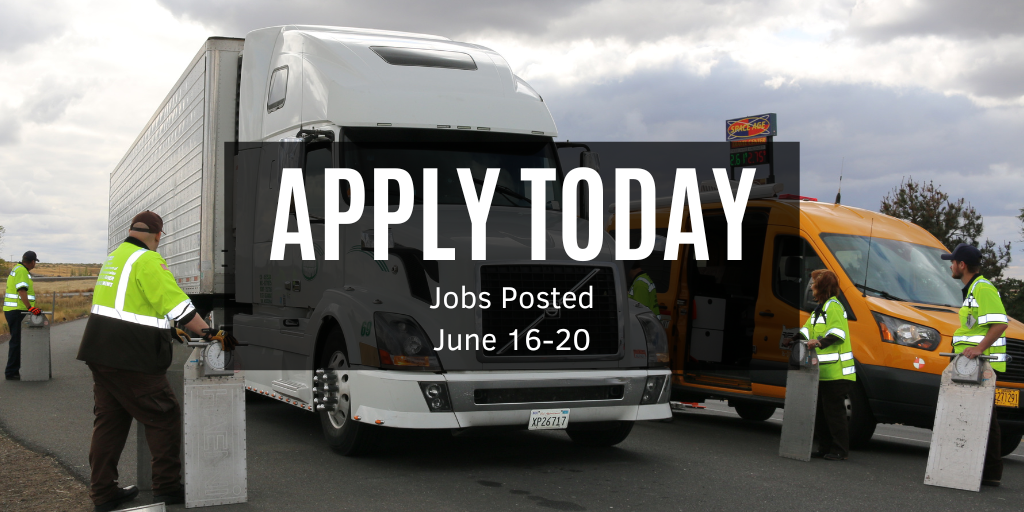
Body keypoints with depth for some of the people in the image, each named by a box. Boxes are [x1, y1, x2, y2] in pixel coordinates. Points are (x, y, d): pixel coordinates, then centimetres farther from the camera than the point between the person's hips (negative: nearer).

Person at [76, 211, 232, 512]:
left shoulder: (114, 258, 16)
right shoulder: (148, 261, -13)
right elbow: (177, 305, -17)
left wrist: (170, 329, 29)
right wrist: (209, 334, -10)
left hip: (100, 351, 9)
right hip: (131, 357, -9)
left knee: (109, 419, 15)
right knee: (164, 417, 3)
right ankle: (167, 487, 8)